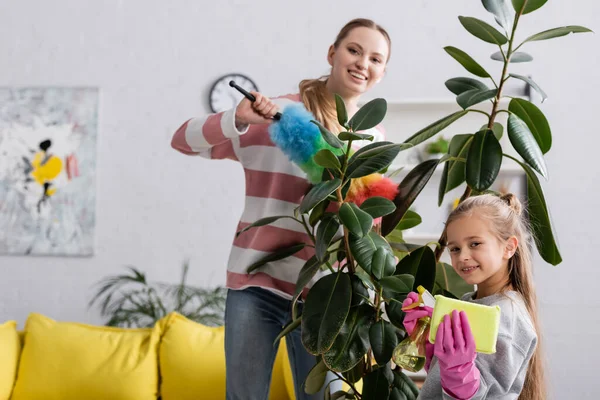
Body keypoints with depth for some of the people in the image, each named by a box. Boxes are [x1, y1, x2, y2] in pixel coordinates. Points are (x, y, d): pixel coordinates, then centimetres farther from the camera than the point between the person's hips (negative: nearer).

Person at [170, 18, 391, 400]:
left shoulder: (374, 137, 8)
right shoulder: (275, 114, -3)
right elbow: (185, 139, -6)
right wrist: (238, 119, -23)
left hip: (322, 293, 2)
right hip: (257, 282, -2)